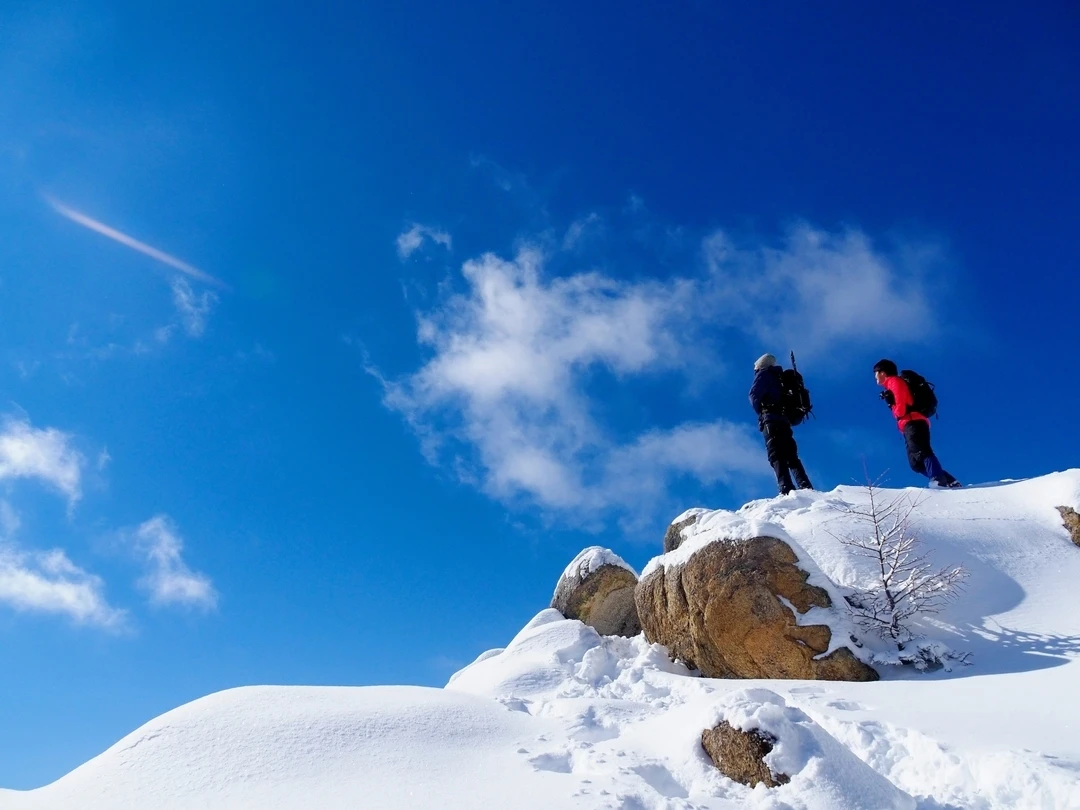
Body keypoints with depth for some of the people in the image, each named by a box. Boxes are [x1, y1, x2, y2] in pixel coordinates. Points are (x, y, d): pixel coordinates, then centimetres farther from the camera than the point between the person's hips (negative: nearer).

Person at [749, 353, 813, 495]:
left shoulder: (764, 373, 9)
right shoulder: (779, 379, 31)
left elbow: (754, 395, -8)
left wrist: (760, 411, 7)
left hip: (771, 420, -8)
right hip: (784, 420, 8)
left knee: (776, 456, -17)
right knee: (791, 456, 6)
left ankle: (786, 490, -31)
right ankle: (806, 487, -8)